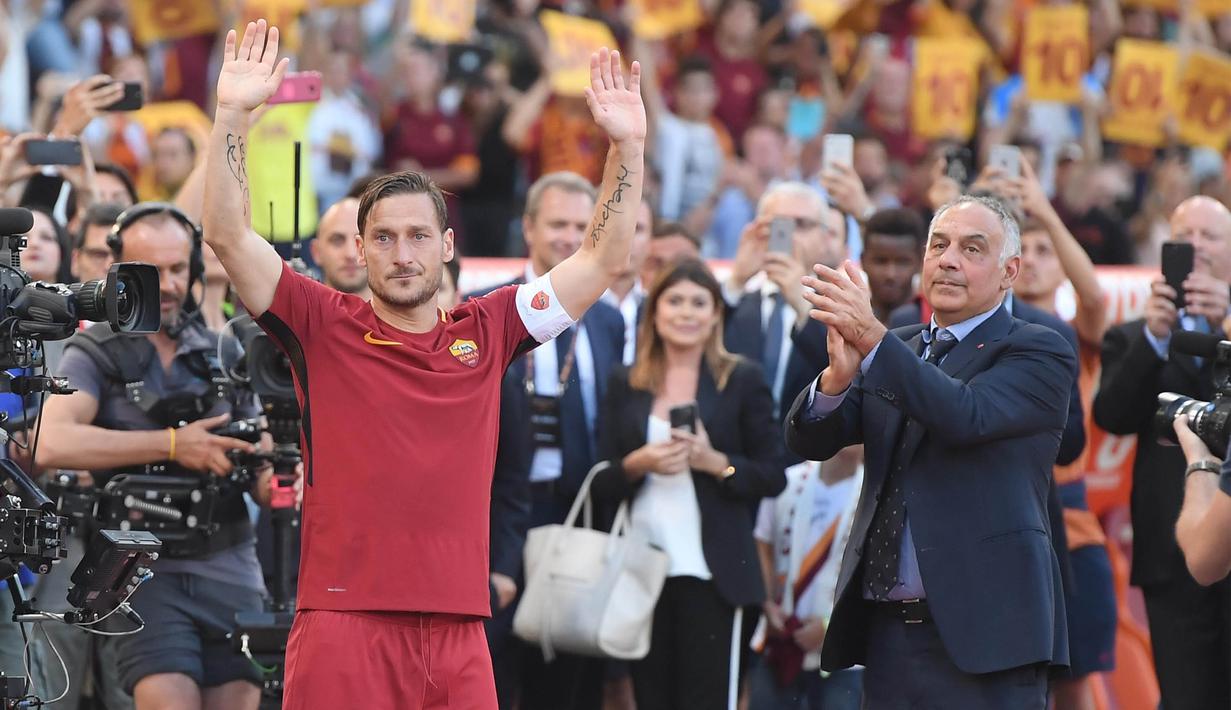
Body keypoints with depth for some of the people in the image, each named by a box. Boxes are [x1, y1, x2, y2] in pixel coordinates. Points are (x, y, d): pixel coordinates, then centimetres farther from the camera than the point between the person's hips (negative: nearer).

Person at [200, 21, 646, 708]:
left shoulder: (486, 333, 12)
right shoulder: (327, 327, 5)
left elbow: (603, 259, 15)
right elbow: (230, 237, -2)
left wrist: (627, 146, 6)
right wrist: (233, 117, -11)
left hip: (458, 636, 3)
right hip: (343, 625, -3)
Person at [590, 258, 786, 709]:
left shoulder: (742, 381, 5)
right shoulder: (625, 385, 12)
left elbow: (772, 477, 2)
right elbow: (602, 485, 10)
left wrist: (714, 462, -14)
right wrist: (637, 464, -10)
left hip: (710, 570, -3)